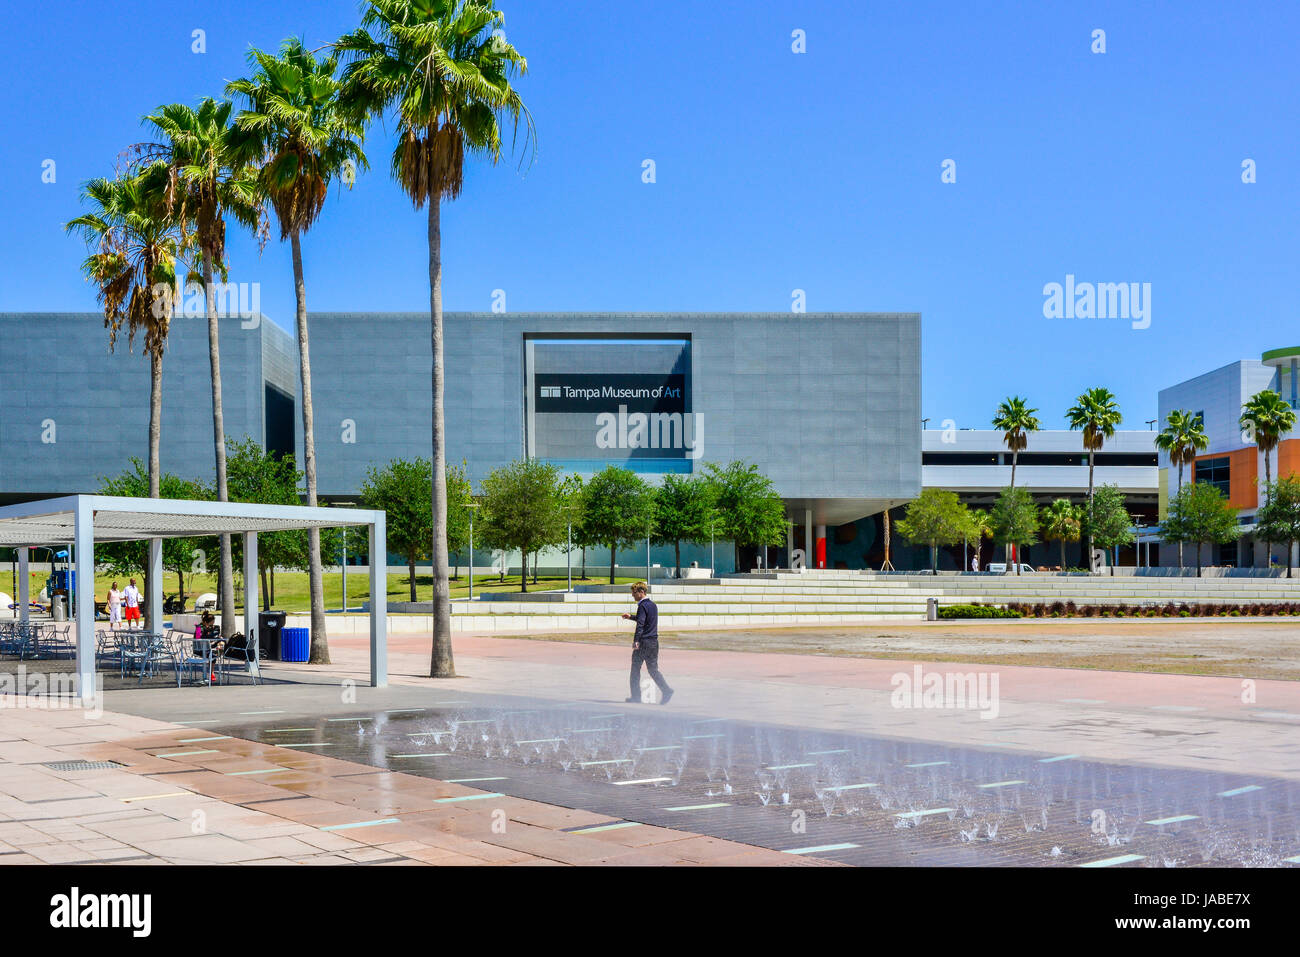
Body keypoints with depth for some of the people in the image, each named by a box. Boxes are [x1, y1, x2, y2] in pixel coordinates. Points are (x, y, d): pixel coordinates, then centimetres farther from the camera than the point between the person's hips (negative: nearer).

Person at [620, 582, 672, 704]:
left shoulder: (642, 606, -12)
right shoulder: (653, 605, 15)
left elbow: (640, 624, -22)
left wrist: (636, 641, -26)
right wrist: (631, 617, 35)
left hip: (643, 642, -8)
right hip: (654, 642, 8)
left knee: (635, 669, 3)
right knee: (653, 669, 11)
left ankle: (636, 696, 6)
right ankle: (666, 691, -6)